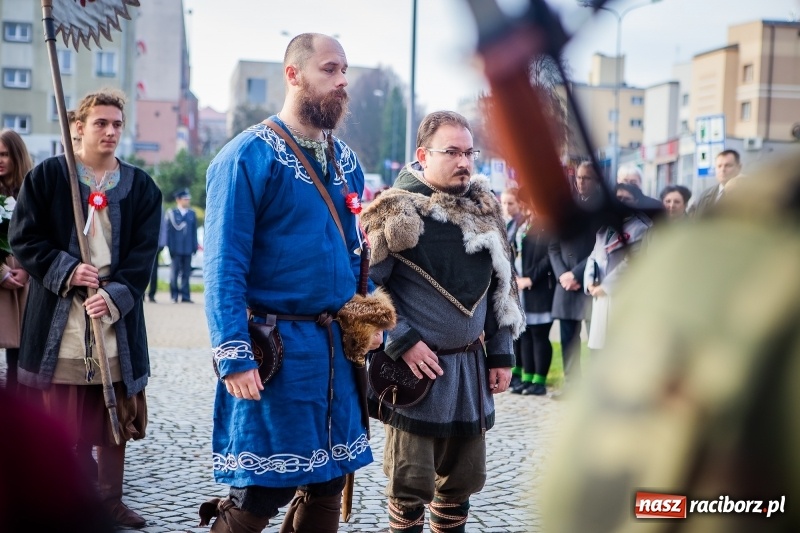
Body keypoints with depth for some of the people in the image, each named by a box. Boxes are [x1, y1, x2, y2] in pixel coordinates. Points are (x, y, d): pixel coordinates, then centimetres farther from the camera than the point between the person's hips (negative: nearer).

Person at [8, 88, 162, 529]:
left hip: (116, 318, 2)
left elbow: (143, 255, 1)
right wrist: (67, 270, -14)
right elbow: (24, 239, -1)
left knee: (116, 415, 8)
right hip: (57, 318, -2)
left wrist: (115, 295, -14)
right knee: (56, 417, 2)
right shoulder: (46, 176, 2)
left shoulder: (141, 187, 7)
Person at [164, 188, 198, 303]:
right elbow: (168, 231, 1)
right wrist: (169, 247, -5)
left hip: (188, 249, 3)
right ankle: (174, 295, 7)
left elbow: (194, 232, 14)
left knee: (186, 273, 3)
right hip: (176, 249, -3)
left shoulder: (192, 214, 14)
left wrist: (195, 246, 8)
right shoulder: (171, 213, 3)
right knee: (175, 272, 1)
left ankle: (185, 296, 6)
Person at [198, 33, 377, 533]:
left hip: (336, 345, 7)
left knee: (327, 481, 13)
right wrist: (234, 357, -19)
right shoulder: (250, 155, -10)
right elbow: (224, 264, -14)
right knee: (263, 490, -2)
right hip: (275, 348, -7)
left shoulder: (346, 160, 11)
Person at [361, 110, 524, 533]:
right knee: (411, 482, 2)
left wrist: (500, 354, 10)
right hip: (418, 367, -6)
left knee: (463, 479, 15)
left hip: (472, 367, 6)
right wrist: (403, 342, -17)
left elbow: (502, 287, 14)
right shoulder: (396, 210, -11)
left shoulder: (484, 209, 8)